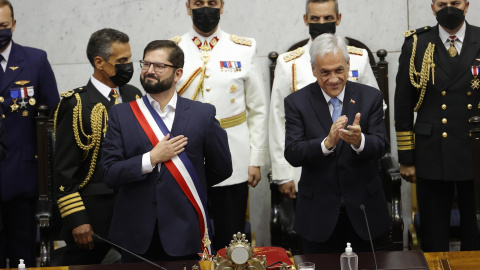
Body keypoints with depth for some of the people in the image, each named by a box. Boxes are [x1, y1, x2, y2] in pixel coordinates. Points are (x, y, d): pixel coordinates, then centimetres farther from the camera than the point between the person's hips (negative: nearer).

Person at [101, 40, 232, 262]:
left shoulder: (203, 114, 1)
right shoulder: (121, 115, 2)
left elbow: (221, 168, 8)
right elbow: (109, 174, -5)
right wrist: (151, 159, -13)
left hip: (185, 236, 0)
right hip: (136, 238, 1)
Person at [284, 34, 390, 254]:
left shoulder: (370, 97, -2)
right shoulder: (297, 102, -5)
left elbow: (381, 146, -9)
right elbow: (292, 154, -14)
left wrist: (360, 141, -32)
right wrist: (327, 143, -33)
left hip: (362, 209, 1)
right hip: (318, 213, -1)